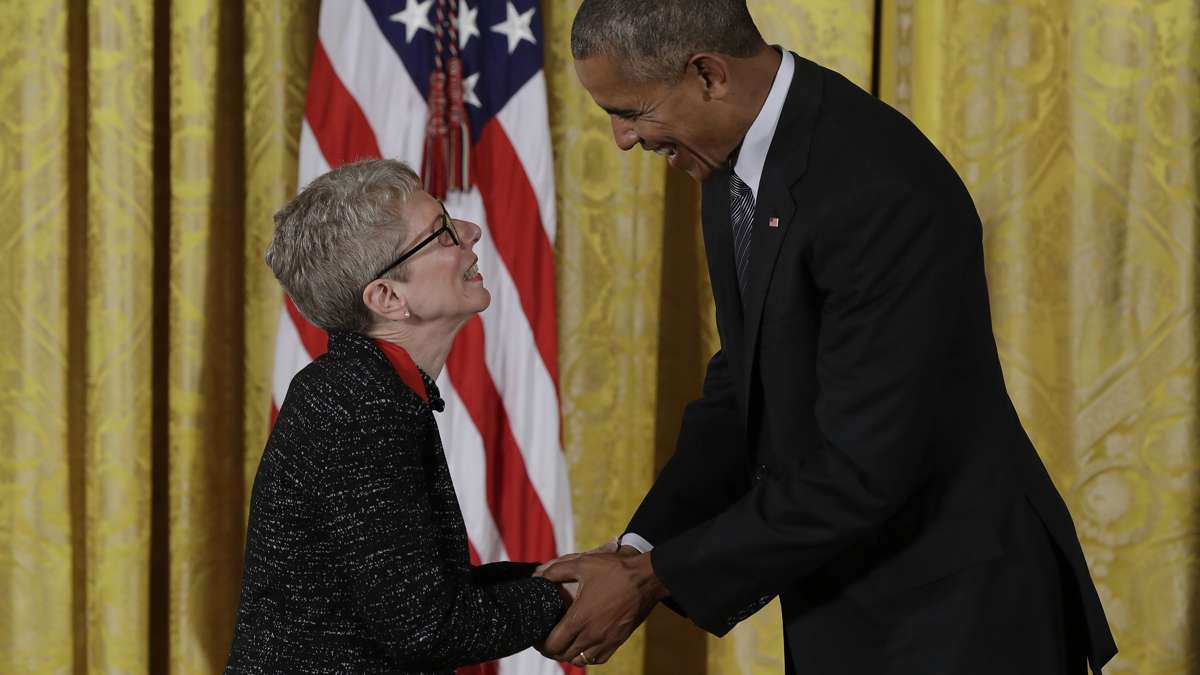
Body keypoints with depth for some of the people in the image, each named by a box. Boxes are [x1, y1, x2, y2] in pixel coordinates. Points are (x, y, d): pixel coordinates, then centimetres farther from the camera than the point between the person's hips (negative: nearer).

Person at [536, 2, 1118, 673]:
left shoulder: (881, 190, -27)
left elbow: (859, 473, -26)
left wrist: (655, 579, -19)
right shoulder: (736, 164, 1)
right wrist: (640, 547, -4)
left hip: (952, 616, -8)